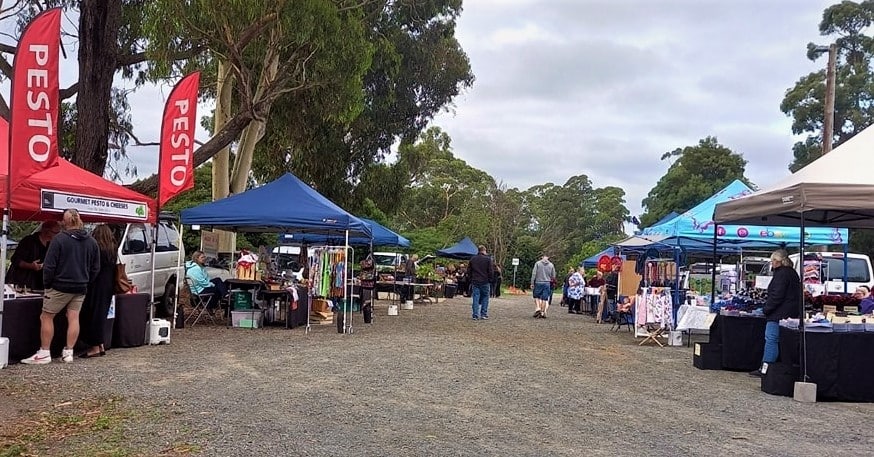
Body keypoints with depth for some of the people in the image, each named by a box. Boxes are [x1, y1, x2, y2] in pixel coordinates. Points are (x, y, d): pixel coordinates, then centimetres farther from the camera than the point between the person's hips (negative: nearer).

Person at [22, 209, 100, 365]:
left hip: (60, 286, -5)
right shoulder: (92, 242, 5)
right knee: (73, 318, 7)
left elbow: (49, 266, -11)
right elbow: (96, 267, 11)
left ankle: (44, 353, 6)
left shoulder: (59, 239, -12)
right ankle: (68, 352, 8)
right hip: (80, 288, 5)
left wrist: (47, 284, 0)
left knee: (46, 317, 5)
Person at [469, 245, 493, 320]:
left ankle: (475, 315, -1)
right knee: (485, 298, 6)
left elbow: (470, 271, 13)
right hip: (485, 282, -3)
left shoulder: (472, 259, 9)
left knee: (476, 298, 3)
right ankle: (484, 314, 3)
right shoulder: (487, 259, -4)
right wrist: (490, 281, 3)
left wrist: (471, 281, 18)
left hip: (475, 282, 3)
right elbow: (490, 272, -5)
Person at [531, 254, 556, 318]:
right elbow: (553, 276, 9)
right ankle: (542, 312, 6)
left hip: (538, 283, -1)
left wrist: (532, 283, -3)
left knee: (536, 296, 11)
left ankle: (538, 308, -8)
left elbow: (534, 274, -6)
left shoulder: (538, 263, -2)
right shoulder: (551, 265, 4)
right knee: (545, 299, 5)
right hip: (547, 284, 1)